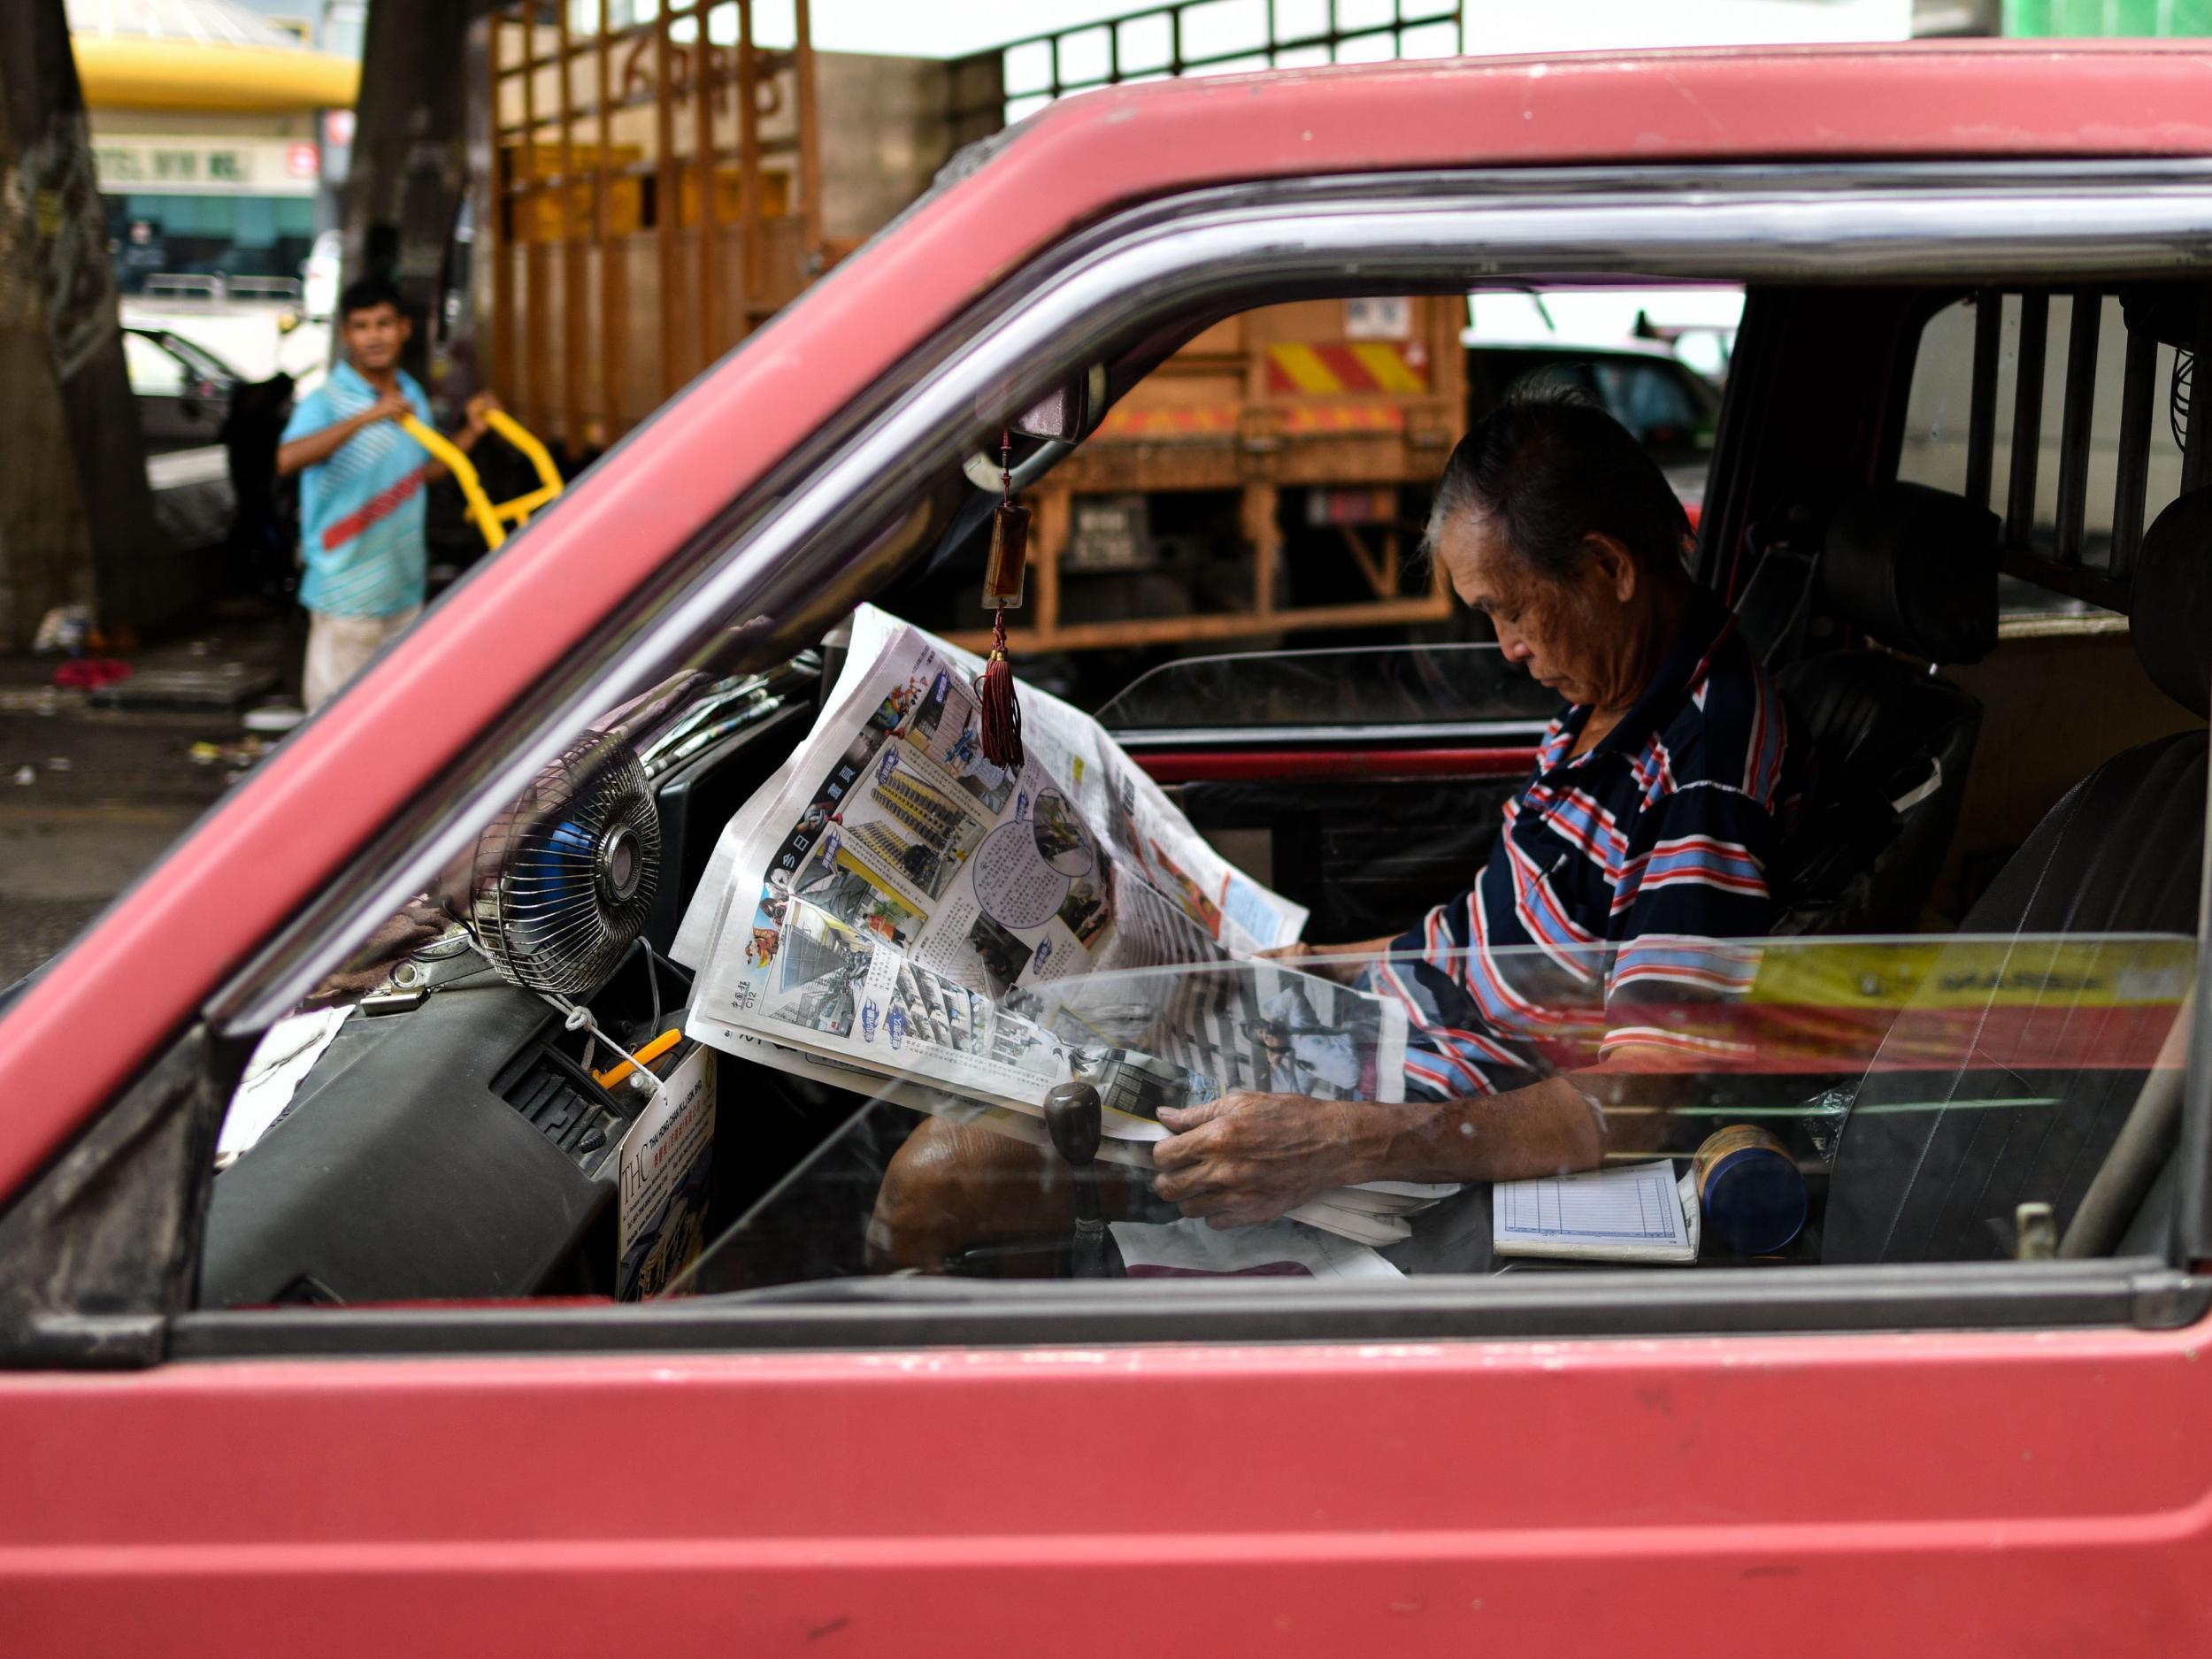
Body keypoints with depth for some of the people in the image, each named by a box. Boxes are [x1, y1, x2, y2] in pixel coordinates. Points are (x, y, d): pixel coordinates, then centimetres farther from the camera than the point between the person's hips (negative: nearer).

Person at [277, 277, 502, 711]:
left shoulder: (412, 396, 9)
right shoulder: (326, 402, -15)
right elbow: (288, 458, -35)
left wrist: (473, 430, 11)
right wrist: (367, 417, -39)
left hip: (404, 586, 7)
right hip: (346, 591, -7)